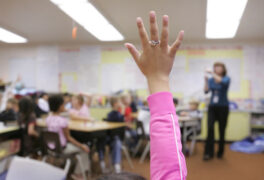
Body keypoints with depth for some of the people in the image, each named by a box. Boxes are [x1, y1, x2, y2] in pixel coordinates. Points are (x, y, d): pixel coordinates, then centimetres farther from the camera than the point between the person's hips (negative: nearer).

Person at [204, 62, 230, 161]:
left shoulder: (227, 78, -3)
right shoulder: (211, 79, 6)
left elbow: (222, 82, -28)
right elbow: (206, 91, -7)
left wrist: (212, 74, -29)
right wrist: (206, 80, -16)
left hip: (223, 107, -2)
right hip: (212, 107, 2)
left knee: (222, 130, 6)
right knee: (210, 128, -11)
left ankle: (220, 152, 21)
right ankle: (208, 153, -7)